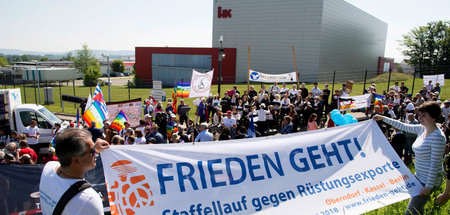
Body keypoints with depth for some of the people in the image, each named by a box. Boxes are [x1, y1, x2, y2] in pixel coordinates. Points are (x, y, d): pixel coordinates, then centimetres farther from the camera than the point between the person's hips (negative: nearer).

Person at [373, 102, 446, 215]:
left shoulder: (437, 137, -23)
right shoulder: (422, 129, 0)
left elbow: (435, 164, -23)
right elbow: (403, 126, 13)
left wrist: (429, 187, -21)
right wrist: (383, 118, 11)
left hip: (429, 180, -8)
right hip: (419, 176, 8)